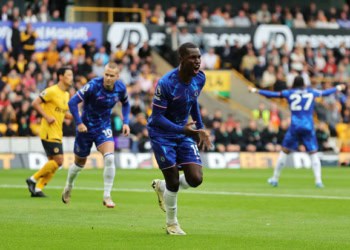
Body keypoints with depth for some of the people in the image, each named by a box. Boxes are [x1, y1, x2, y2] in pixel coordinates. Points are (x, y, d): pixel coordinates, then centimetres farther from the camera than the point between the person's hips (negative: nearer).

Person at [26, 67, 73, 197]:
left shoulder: (66, 94, 14)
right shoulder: (52, 91, -13)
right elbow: (35, 103, -14)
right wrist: (47, 117, -19)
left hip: (57, 133, 9)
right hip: (49, 132, -9)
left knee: (53, 162, 7)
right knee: (58, 160, -14)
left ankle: (37, 189, 12)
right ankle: (33, 179, -3)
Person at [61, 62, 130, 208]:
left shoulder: (120, 88, -10)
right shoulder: (93, 85, -24)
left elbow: (125, 104, 13)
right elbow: (72, 102, -22)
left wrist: (126, 122, 1)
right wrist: (79, 123, -25)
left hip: (104, 127, 2)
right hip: (86, 127, -2)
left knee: (109, 158, -21)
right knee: (80, 163, 14)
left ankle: (107, 196, -13)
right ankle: (68, 188, 44)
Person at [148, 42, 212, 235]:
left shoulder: (199, 79, -6)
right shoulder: (166, 83, -26)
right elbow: (157, 117, -23)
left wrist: (200, 129, 15)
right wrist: (182, 129, -34)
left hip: (185, 133, 6)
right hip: (162, 134, -6)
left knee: (195, 179, -7)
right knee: (174, 182, -5)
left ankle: (162, 186, 24)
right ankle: (171, 224, 20)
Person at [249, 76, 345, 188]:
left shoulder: (289, 93, 5)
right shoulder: (311, 92, 9)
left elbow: (272, 94, 9)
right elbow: (325, 93, 25)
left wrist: (256, 91, 21)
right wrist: (337, 88, 44)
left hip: (295, 126, 0)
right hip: (309, 127, 0)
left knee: (284, 151, 10)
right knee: (313, 153, 5)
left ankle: (275, 179, 14)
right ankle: (318, 180, -6)